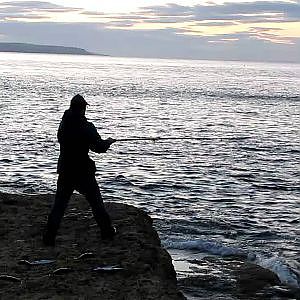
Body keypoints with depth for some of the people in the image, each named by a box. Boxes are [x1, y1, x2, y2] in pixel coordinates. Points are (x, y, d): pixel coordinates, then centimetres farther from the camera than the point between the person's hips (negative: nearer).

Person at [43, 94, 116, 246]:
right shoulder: (87, 127, -16)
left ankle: (49, 236, 1)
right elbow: (100, 147, -14)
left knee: (59, 204, 6)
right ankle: (107, 231, 23)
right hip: (83, 172, -3)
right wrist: (108, 141, 8)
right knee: (96, 202, 12)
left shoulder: (64, 123, 0)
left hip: (65, 171, 4)